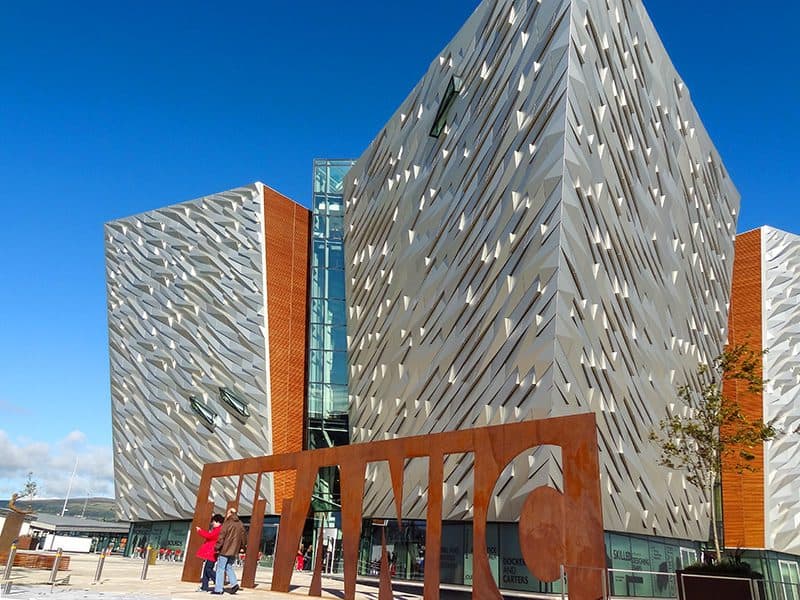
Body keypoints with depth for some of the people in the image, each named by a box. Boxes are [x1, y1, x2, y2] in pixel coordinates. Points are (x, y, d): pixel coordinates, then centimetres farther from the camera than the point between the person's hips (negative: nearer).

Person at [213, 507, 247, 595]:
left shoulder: (227, 523, -10)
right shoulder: (240, 524, 10)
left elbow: (221, 537, -12)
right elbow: (243, 538, 14)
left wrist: (217, 547, -5)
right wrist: (240, 547, 22)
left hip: (225, 549, -6)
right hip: (234, 551, 6)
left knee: (220, 569, 2)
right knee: (229, 568, 17)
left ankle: (218, 589, 2)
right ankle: (234, 583, 1)